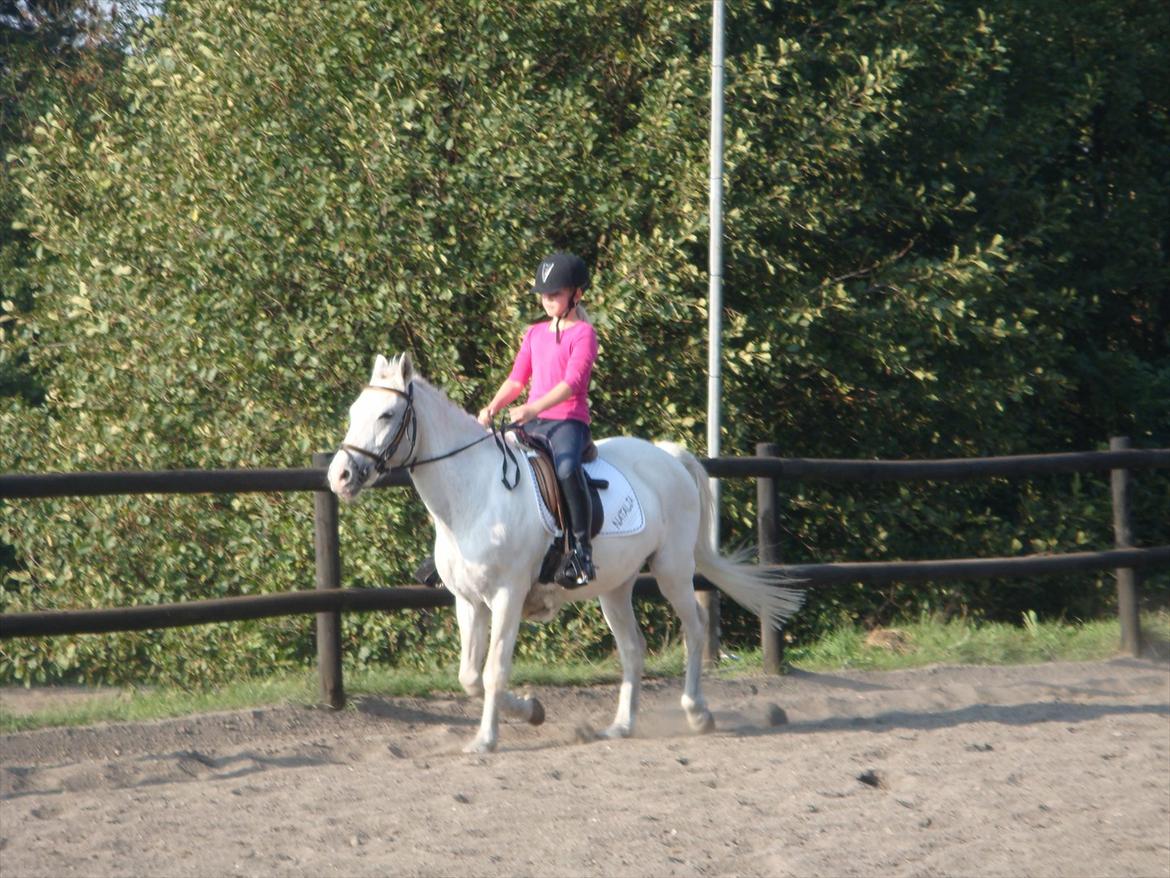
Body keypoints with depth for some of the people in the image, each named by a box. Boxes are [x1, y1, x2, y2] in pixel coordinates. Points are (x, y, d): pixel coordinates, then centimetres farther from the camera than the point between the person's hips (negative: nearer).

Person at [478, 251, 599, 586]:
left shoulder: (582, 333, -3)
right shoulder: (535, 333, 18)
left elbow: (573, 382, -16)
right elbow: (517, 379, 15)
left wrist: (533, 409, -29)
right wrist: (493, 408, -4)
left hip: (569, 421, -7)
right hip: (532, 423, 7)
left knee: (566, 469, -37)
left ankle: (581, 550, -31)